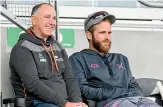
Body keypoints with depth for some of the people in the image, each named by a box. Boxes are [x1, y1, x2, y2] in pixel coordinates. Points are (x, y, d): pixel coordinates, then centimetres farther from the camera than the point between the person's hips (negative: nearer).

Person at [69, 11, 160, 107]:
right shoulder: (78, 59, 10)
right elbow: (82, 90, -3)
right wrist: (122, 92, -7)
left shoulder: (121, 59, 30)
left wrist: (138, 98, 0)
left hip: (135, 99, 6)